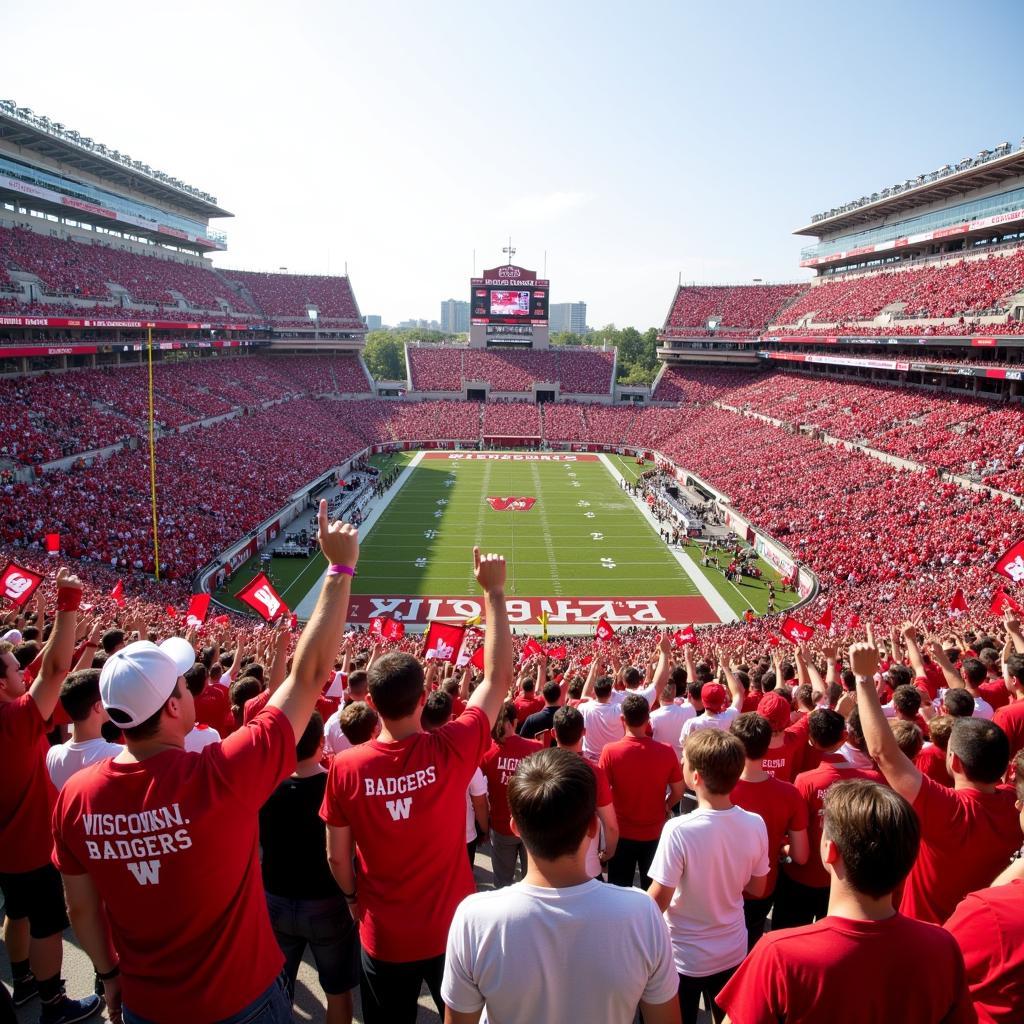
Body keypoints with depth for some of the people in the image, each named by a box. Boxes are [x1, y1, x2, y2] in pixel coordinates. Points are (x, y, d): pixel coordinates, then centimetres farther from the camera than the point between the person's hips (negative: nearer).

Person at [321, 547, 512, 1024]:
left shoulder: (345, 767, -20)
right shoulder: (452, 751, -24)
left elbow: (337, 856, -6)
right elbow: (498, 677, -14)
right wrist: (494, 591, -10)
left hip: (383, 937, 1)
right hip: (453, 929, 0)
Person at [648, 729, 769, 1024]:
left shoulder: (679, 830, -30)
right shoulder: (756, 824, -14)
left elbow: (658, 902, -22)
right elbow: (756, 889, -1)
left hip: (685, 957, -4)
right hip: (733, 950, 4)